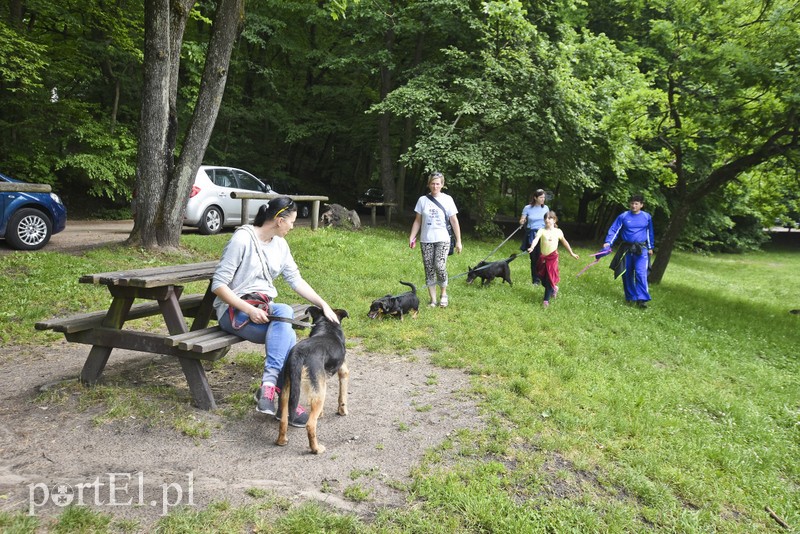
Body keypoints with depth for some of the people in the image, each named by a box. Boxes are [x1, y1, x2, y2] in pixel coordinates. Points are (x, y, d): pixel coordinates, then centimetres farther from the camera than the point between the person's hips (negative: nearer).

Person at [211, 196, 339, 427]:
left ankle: (269, 387, -30)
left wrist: (324, 305, 0)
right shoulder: (242, 239, -14)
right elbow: (218, 284, -15)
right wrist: (249, 310, -25)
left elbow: (295, 279, 9)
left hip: (264, 307, 6)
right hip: (235, 309, -6)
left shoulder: (279, 244, 9)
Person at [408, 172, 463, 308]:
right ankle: (433, 300, 11)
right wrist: (411, 237, 1)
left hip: (442, 240, -2)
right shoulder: (423, 200, 4)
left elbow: (454, 221, 4)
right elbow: (417, 221, 10)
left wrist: (458, 241, 1)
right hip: (426, 240, 2)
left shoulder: (447, 199, 2)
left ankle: (443, 294, 9)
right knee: (429, 270, 2)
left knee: (440, 267, -16)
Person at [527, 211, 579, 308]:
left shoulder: (558, 231, 1)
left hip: (553, 257, -1)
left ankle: (546, 300, 7)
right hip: (543, 257, 1)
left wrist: (572, 253, 22)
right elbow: (536, 239, -23)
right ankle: (553, 289, 39)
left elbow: (565, 242, 15)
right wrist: (532, 247, -44)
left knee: (550, 279, -3)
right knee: (543, 279, 8)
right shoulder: (542, 231, -5)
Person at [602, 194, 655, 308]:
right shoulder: (623, 216, -1)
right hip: (626, 249, 1)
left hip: (641, 249, -1)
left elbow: (649, 233, 15)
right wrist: (608, 242, -18)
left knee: (641, 273, -15)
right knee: (627, 274, 6)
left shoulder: (647, 217, 4)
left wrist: (650, 247, 16)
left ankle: (642, 299, -16)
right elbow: (614, 230, -4)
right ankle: (630, 297, 22)